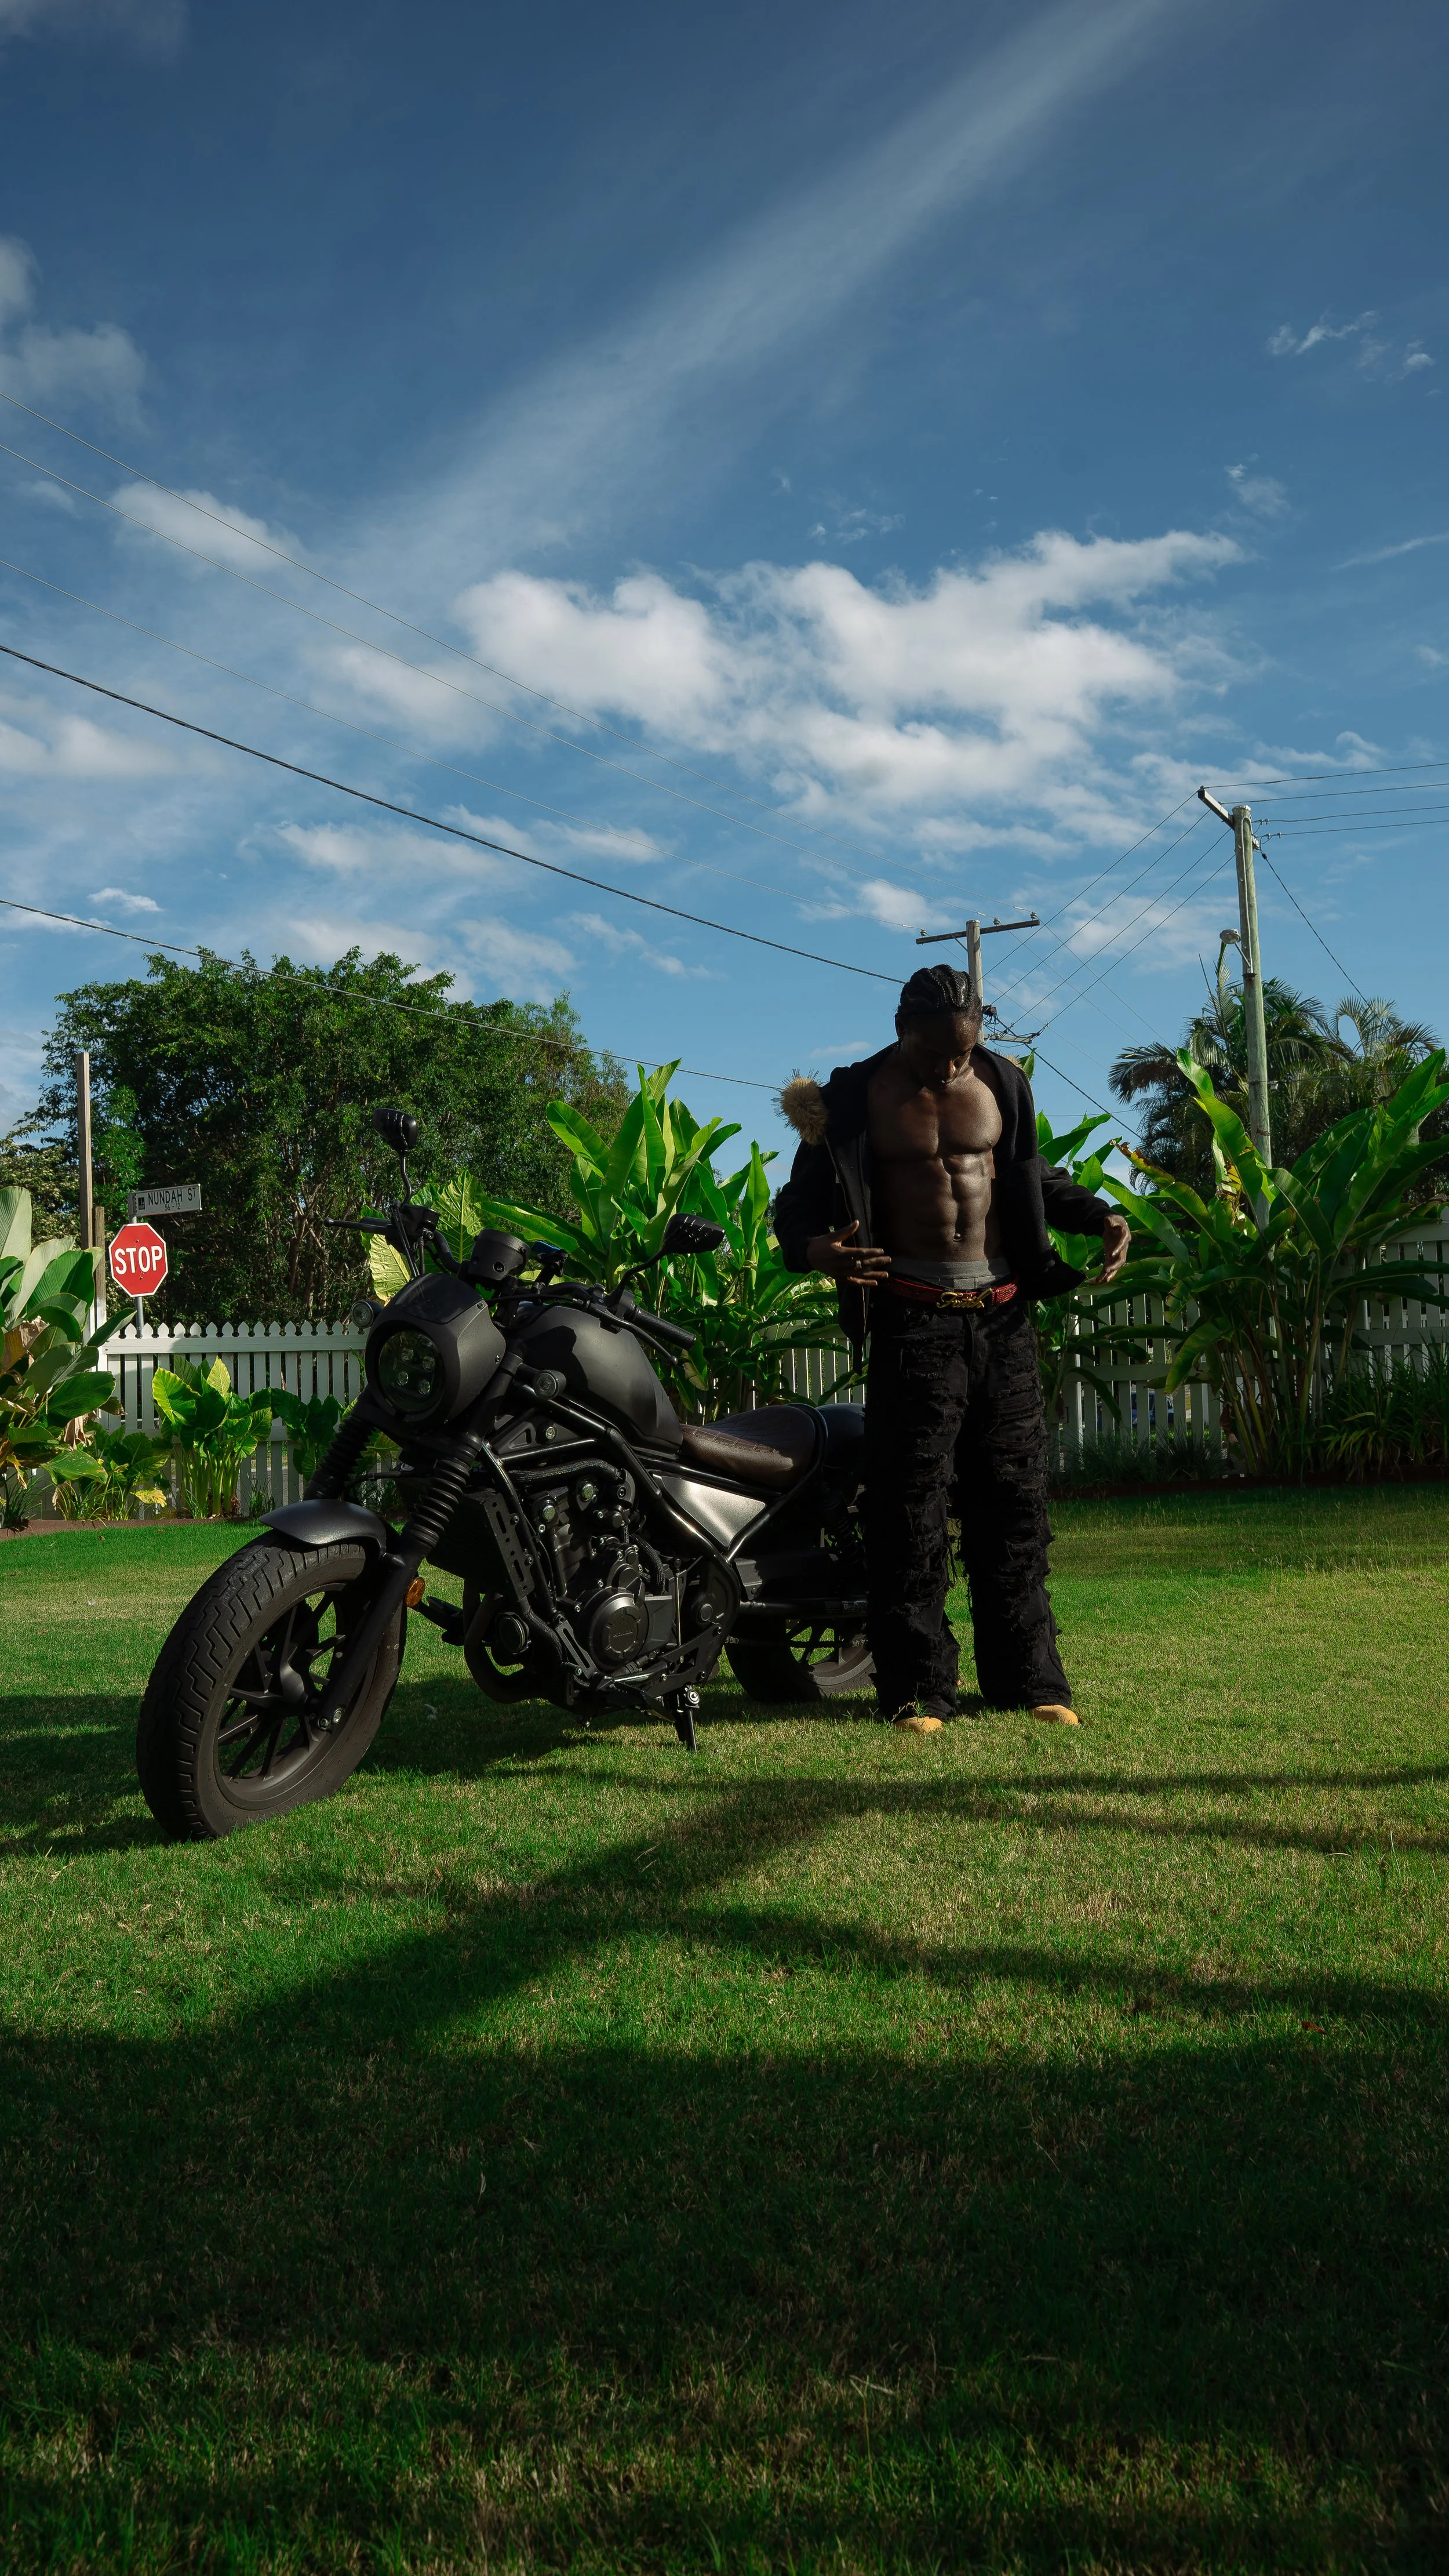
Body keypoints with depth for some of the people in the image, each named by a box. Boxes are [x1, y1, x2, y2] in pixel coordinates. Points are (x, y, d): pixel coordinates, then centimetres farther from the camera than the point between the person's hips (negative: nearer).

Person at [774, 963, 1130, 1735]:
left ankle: (1026, 1678, 14)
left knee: (1013, 1499, 6)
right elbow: (798, 1203, -1)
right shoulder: (855, 1098, -1)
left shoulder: (1001, 1084, 10)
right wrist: (816, 1249, -23)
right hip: (913, 1319, -4)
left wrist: (1099, 1215, 9)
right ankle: (917, 1688, 2)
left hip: (1002, 1314, 4)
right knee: (910, 1509, -6)